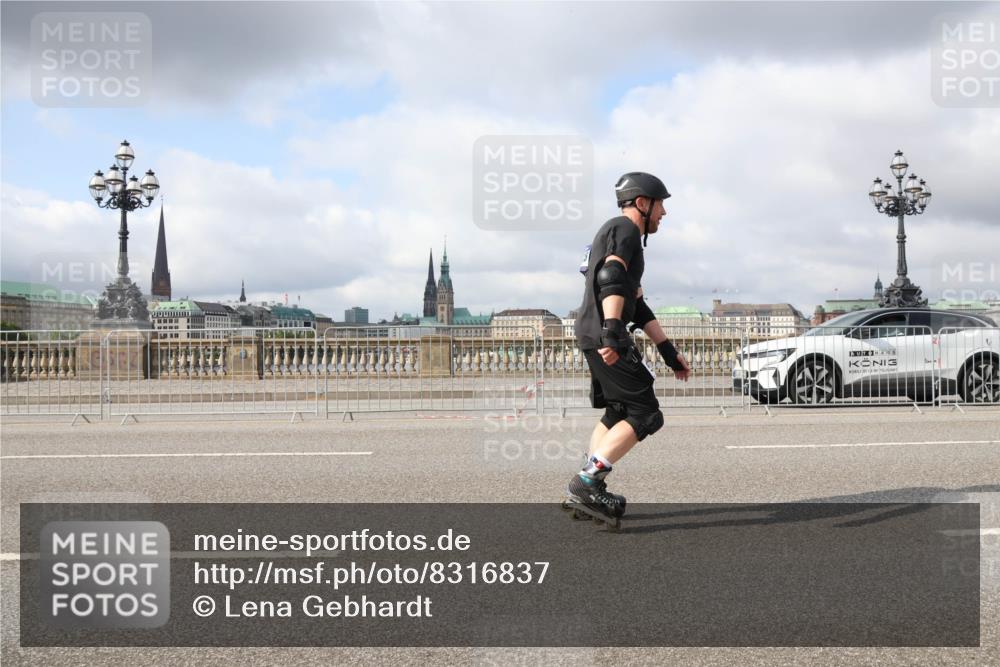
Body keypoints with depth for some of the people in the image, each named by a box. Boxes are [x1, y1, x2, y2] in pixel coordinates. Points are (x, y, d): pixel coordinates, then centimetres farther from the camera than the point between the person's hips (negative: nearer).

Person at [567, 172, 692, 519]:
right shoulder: (624, 228, -4)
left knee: (617, 412, 18)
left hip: (595, 336, 11)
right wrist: (611, 331, -35)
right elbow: (611, 279, -23)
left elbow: (639, 308, 26)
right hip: (604, 337, -11)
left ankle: (587, 490, 17)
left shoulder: (624, 236, 27)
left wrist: (670, 353, 24)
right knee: (645, 415, -10)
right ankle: (587, 481, -14)